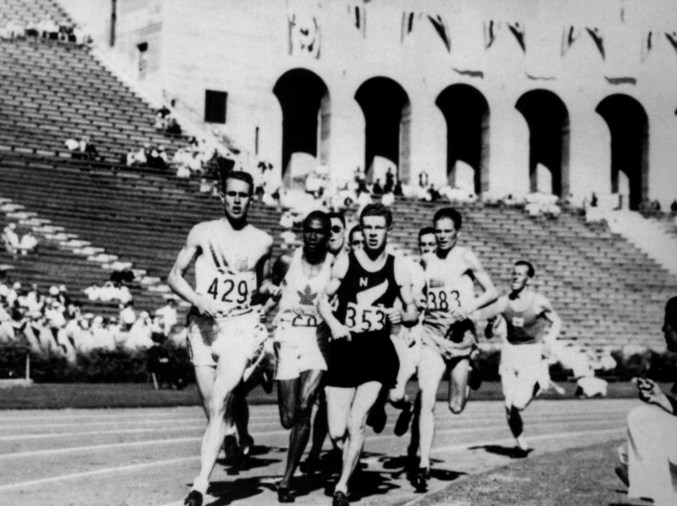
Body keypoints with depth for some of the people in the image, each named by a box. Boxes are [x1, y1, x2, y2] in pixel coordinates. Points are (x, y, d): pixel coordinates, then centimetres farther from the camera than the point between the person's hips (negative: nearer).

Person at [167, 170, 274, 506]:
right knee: (212, 411, 6)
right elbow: (175, 275, 3)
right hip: (203, 326, 2)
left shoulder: (262, 242, 6)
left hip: (241, 326, -1)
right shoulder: (203, 233, 4)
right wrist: (198, 300, -14)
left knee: (218, 405, -17)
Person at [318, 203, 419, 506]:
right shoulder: (345, 262, 1)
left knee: (356, 423, -14)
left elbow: (413, 313, 10)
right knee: (337, 433, -2)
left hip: (378, 352, 0)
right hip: (344, 349, 1)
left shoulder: (397, 268, 3)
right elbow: (324, 299, 7)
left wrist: (402, 316, -13)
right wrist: (334, 324, -12)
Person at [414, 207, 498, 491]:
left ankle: (470, 374, 43)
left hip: (460, 331, -2)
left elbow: (492, 292, -5)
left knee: (456, 406, 7)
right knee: (427, 401, -12)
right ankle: (424, 465, -10)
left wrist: (471, 307, -20)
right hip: (432, 332, 2)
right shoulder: (426, 261, 8)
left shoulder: (466, 258, -3)